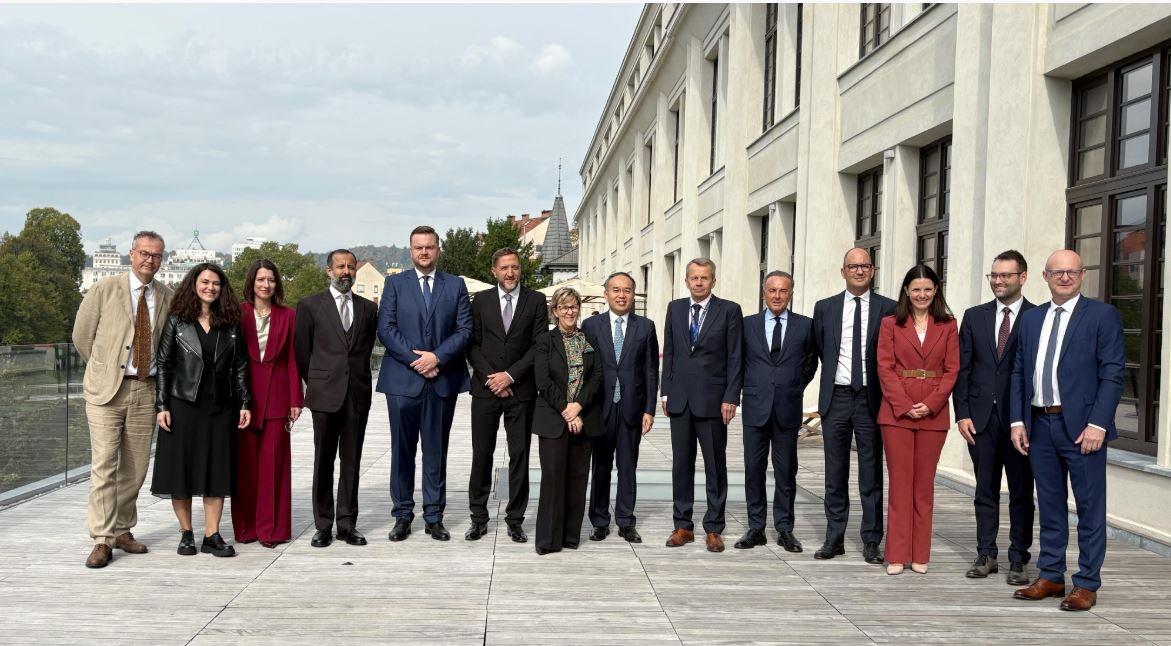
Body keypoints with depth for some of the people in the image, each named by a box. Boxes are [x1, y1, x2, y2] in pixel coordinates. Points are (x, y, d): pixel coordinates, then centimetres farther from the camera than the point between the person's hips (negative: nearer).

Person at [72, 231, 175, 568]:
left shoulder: (168, 298, 6)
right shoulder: (104, 290, -2)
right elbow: (81, 337, 5)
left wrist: (155, 373, 11)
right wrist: (105, 368, 9)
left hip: (146, 389, 3)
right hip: (106, 389, -3)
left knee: (136, 466, 9)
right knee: (104, 464, -6)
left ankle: (123, 530, 23)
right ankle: (102, 540, -2)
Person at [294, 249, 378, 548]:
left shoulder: (368, 308, 10)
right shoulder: (310, 305, 3)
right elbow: (301, 350, 7)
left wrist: (358, 378, 12)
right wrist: (315, 383, 9)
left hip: (358, 395, 2)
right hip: (325, 396, -2)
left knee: (351, 462, 6)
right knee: (323, 462, 3)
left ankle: (347, 524, 13)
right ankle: (323, 526, 10)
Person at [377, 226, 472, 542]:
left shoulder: (456, 285, 8)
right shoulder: (395, 283, 6)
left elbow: (464, 329, 2)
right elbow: (386, 328, -2)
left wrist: (437, 357, -12)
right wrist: (415, 359, -12)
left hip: (443, 379, 1)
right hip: (402, 379, -1)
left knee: (437, 451, 7)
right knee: (402, 450, 5)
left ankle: (434, 517, 14)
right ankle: (402, 516, 14)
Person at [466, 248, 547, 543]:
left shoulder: (536, 301, 4)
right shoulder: (481, 300, 8)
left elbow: (539, 345, -1)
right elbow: (473, 344, 4)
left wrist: (510, 375, -9)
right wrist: (491, 378, -8)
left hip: (521, 389, -1)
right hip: (485, 388, 1)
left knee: (520, 455, 3)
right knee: (481, 455, 4)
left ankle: (515, 519, 11)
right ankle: (479, 518, 14)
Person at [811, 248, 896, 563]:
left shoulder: (888, 309, 0)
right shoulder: (825, 308, 6)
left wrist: (887, 394, -1)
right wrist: (834, 376, 11)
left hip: (871, 399, -2)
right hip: (836, 398, 2)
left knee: (871, 474, 4)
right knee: (835, 474, 9)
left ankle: (871, 542, 12)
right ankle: (834, 538, 17)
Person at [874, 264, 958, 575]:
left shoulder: (948, 325, 7)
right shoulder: (890, 324, 5)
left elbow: (952, 370, 3)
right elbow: (885, 367, -1)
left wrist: (930, 404, -10)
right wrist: (904, 405, -12)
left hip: (934, 413, 1)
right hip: (896, 412, -1)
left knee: (924, 483, 6)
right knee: (899, 482, 1)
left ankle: (920, 554, 13)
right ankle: (897, 555, 6)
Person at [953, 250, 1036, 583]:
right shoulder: (974, 316, 8)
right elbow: (962, 368, 7)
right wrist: (962, 413, -1)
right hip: (981, 415, 3)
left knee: (1021, 491, 5)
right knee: (985, 489, 10)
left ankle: (1018, 559, 13)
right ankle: (986, 554, 18)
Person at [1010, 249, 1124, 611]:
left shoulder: (1102, 315, -2)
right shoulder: (1031, 318, 13)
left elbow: (1112, 375, -7)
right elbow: (1019, 373, 13)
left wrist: (1097, 424, -15)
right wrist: (1018, 420, 5)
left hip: (1081, 426, -5)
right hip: (1039, 424, 5)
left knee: (1089, 508, 2)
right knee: (1049, 506, 12)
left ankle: (1087, 584, 11)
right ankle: (1050, 577, 22)